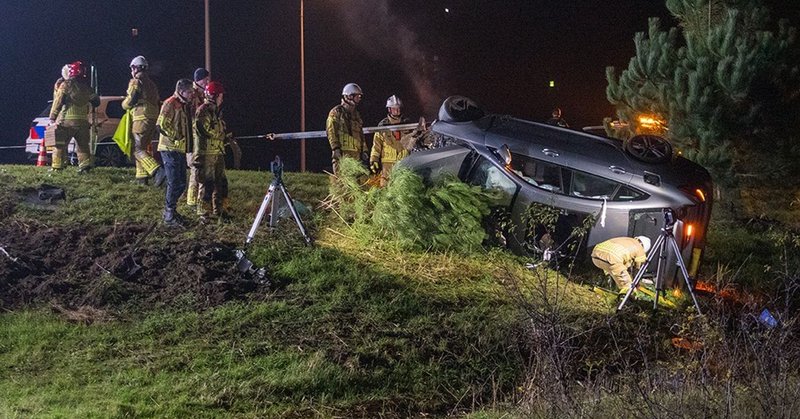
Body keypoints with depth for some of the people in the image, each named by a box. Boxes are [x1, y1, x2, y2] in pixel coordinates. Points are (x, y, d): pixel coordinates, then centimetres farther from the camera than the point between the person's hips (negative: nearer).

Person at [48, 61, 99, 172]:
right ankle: (85, 165, 6)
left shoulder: (65, 85, -6)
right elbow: (95, 101, 18)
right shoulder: (86, 86, 9)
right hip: (83, 121, 4)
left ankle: (57, 166, -1)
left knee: (60, 144, 2)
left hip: (67, 121, -4)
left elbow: (57, 102, -8)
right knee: (83, 145, 13)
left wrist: (52, 118, -4)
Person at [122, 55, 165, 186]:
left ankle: (157, 171, -28)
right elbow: (156, 101, 23)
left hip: (141, 118, -9)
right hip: (153, 118, 9)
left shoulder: (136, 82, -7)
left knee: (138, 149, -11)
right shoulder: (150, 83, 22)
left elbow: (129, 102, -12)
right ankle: (141, 177, 13)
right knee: (142, 147, 15)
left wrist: (124, 103, 10)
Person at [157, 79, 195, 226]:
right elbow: (162, 125, -21)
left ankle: (170, 210, 25)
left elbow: (189, 125, 27)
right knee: (174, 183, -8)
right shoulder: (171, 104, -14)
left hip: (181, 149, 9)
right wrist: (176, 137, -15)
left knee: (181, 183, 12)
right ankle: (169, 216, 0)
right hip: (170, 149, -9)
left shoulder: (186, 105, 14)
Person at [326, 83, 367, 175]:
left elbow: (361, 134, 27)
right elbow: (331, 131, -8)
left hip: (356, 154, 7)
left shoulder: (356, 114, 24)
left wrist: (364, 150, 19)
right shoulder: (336, 112, 1)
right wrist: (336, 148, -17)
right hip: (342, 152, -7)